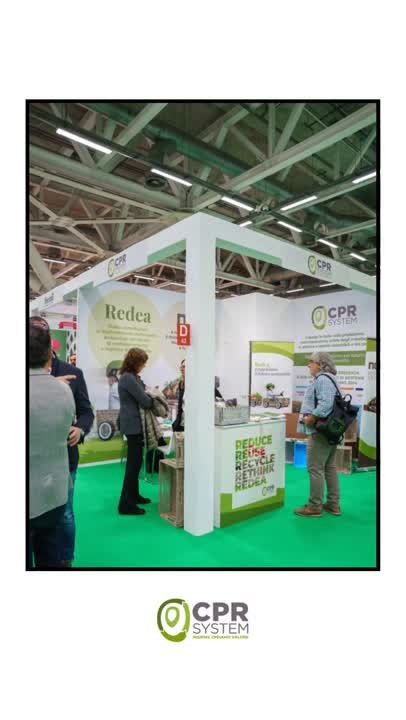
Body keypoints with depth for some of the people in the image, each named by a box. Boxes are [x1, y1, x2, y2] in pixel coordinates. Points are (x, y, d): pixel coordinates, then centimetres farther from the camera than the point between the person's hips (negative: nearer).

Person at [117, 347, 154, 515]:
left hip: (134, 423, 11)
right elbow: (145, 402, -19)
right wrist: (154, 398, 1)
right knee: (134, 463, -5)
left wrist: (148, 394, -3)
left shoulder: (131, 376, 13)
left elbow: (139, 394, 15)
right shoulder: (128, 378, -20)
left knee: (135, 462, 18)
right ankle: (126, 504, 3)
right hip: (133, 424, -11)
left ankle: (133, 495, 31)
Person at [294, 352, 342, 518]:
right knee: (330, 467, 16)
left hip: (320, 431, -11)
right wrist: (311, 416, 10)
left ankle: (314, 507, 5)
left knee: (315, 469, -4)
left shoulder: (322, 379, -16)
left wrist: (310, 418, -19)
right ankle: (333, 504, 25)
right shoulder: (328, 379, 18)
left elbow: (325, 404, -28)